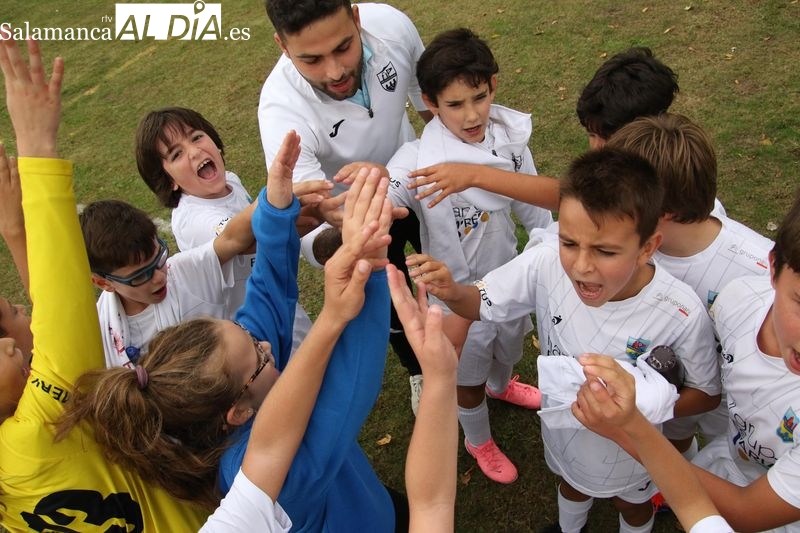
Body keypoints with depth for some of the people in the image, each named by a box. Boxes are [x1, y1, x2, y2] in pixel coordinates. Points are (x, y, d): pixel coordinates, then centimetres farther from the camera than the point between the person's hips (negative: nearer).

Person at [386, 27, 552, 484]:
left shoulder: (510, 135, -15)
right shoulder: (418, 162, -30)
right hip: (460, 291, -5)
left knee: (510, 345, 34)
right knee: (469, 376, 21)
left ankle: (502, 386, 71)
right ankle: (479, 441, 53)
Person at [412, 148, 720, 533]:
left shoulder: (682, 314, -36)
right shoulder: (547, 263, -32)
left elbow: (707, 395, -18)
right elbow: (482, 303, -16)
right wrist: (452, 293, -39)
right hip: (562, 428, 3)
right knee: (571, 485, 36)